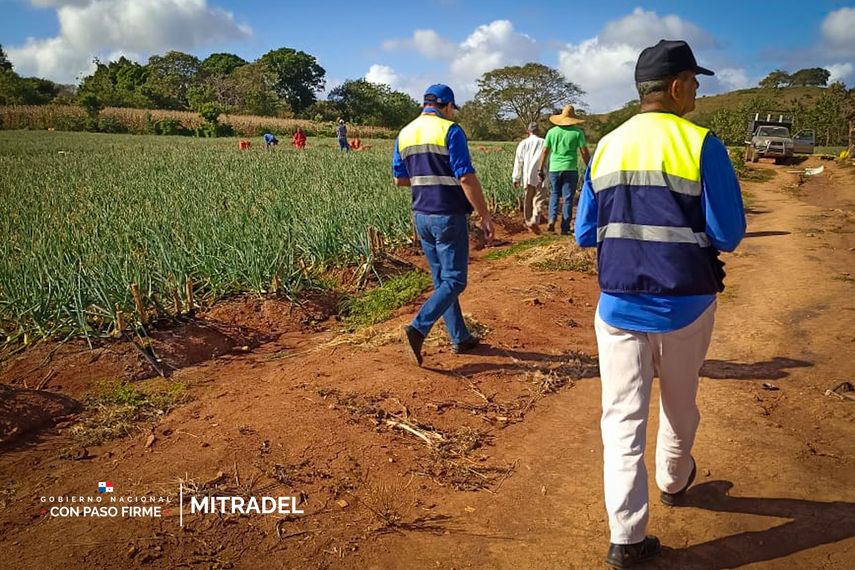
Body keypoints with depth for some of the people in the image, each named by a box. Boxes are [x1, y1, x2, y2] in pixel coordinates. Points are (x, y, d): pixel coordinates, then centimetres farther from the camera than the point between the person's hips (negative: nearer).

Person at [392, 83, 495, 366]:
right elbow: (466, 178, -17)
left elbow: (399, 178, 13)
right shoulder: (450, 131, -11)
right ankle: (418, 327, -14)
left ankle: (460, 337, 22)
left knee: (441, 279, 15)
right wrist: (485, 216, -13)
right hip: (449, 216, -7)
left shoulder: (405, 134, 8)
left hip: (421, 216, 7)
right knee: (453, 281, 1)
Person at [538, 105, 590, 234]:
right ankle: (565, 228, 5)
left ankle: (552, 219, 1)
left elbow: (545, 152, 4)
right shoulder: (577, 132, -2)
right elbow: (584, 152, -3)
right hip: (570, 169, -2)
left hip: (554, 169, 2)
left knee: (554, 194, 21)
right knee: (568, 199, 4)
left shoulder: (552, 132, 4)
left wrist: (541, 169, 11)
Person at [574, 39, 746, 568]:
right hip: (685, 304, -2)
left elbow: (585, 234, 6)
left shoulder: (606, 147, 3)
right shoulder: (701, 144, -9)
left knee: (622, 416, 5)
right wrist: (689, 228, 11)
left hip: (618, 303, 2)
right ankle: (674, 481, 47)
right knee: (680, 405, 22)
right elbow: (728, 235, -9)